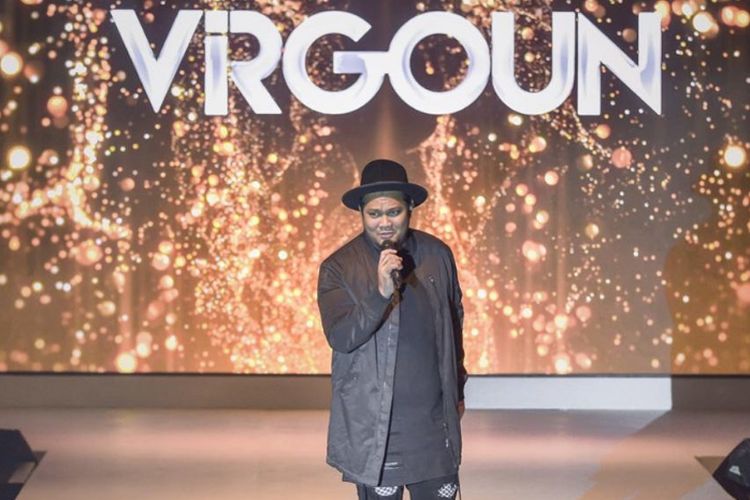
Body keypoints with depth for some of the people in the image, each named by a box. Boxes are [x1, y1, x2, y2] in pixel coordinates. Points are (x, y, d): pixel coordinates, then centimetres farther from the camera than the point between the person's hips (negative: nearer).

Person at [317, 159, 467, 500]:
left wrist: (457, 390, 19)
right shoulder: (338, 268, -7)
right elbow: (339, 338, -17)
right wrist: (380, 292, -30)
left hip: (435, 419, 3)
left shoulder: (438, 255, 3)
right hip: (374, 425, -3)